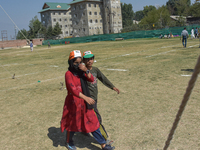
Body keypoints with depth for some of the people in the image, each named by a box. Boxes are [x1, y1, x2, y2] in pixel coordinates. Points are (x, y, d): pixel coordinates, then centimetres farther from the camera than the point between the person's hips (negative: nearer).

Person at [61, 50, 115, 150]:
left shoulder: (81, 72, 4)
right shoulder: (68, 74, -15)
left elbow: (91, 79, -5)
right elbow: (73, 89, -27)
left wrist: (86, 70, -22)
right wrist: (86, 98, -39)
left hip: (84, 102, 5)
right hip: (73, 102, -5)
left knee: (92, 122, 8)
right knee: (73, 123, 13)